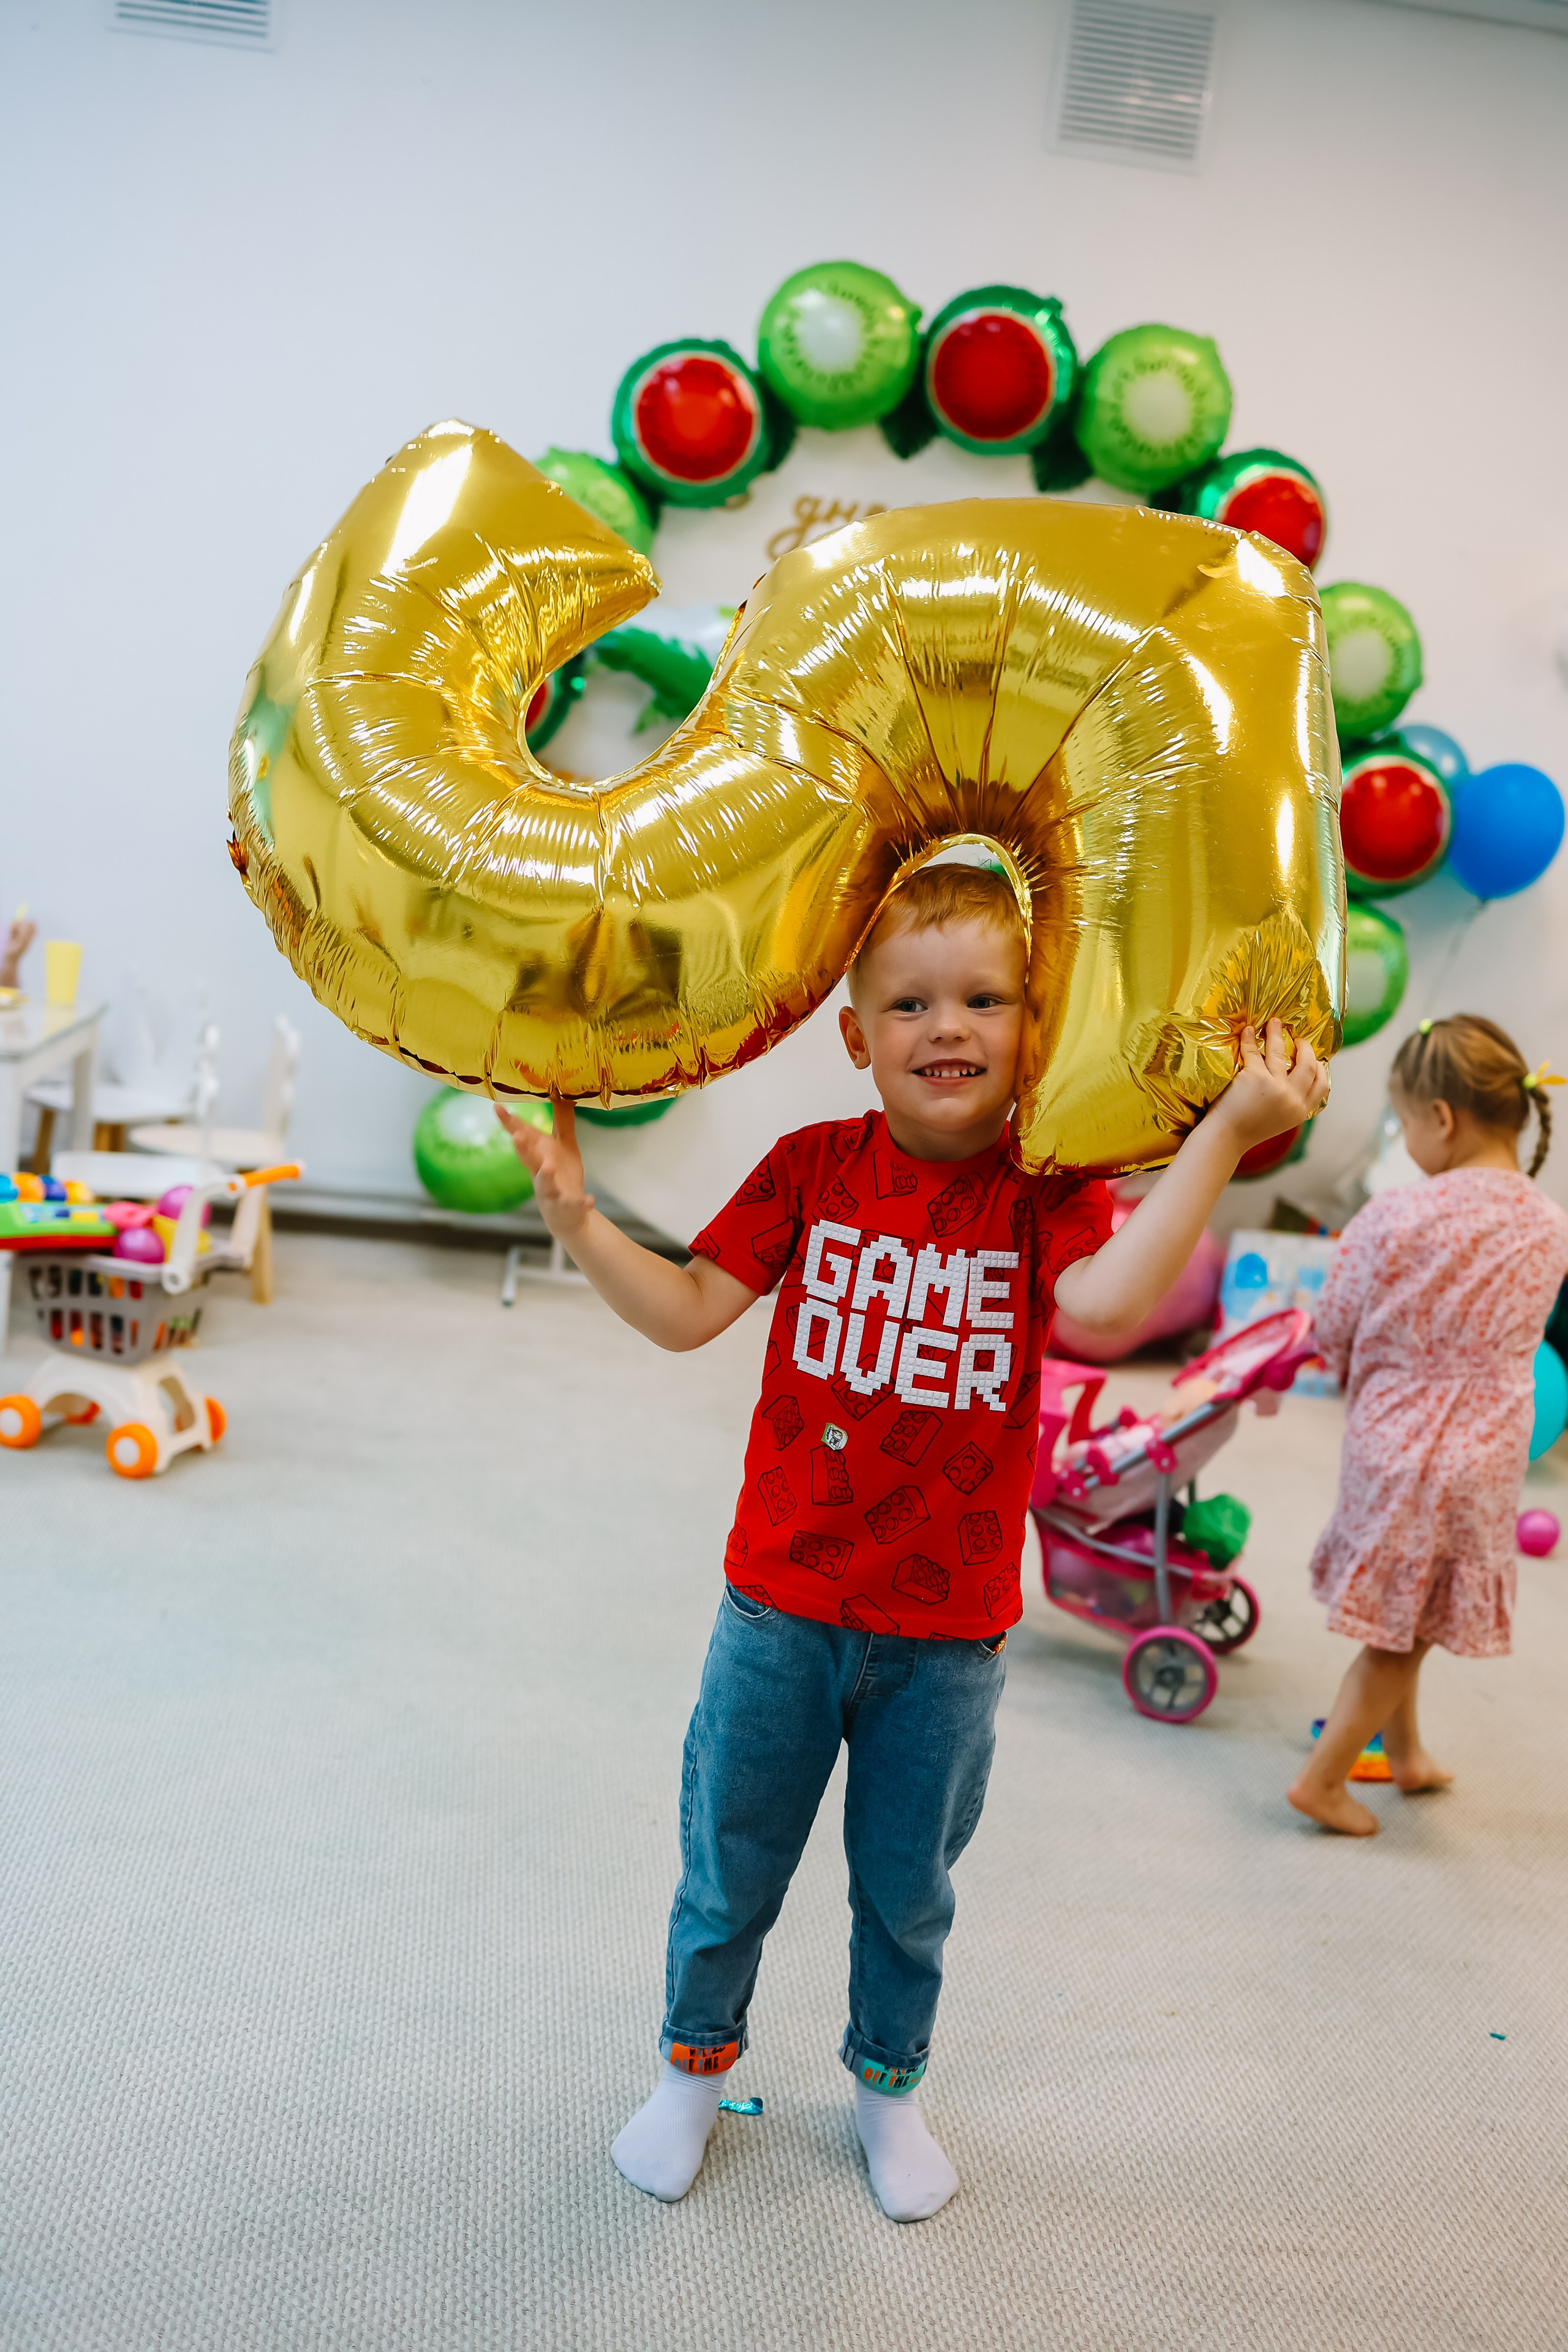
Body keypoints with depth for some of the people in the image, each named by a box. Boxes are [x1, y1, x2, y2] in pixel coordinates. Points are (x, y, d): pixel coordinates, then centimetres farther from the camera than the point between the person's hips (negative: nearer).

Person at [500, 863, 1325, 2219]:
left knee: (908, 1889, 21)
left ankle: (889, 2083, 49)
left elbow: (1108, 1303, -31)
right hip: (781, 1610, 1)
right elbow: (686, 1312, -7)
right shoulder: (813, 1166, -7)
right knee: (729, 1868, 19)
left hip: (948, 1635, 0)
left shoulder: (1043, 1190, -10)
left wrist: (1225, 1134, -36)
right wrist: (579, 1221, -21)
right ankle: (698, 2061, 48)